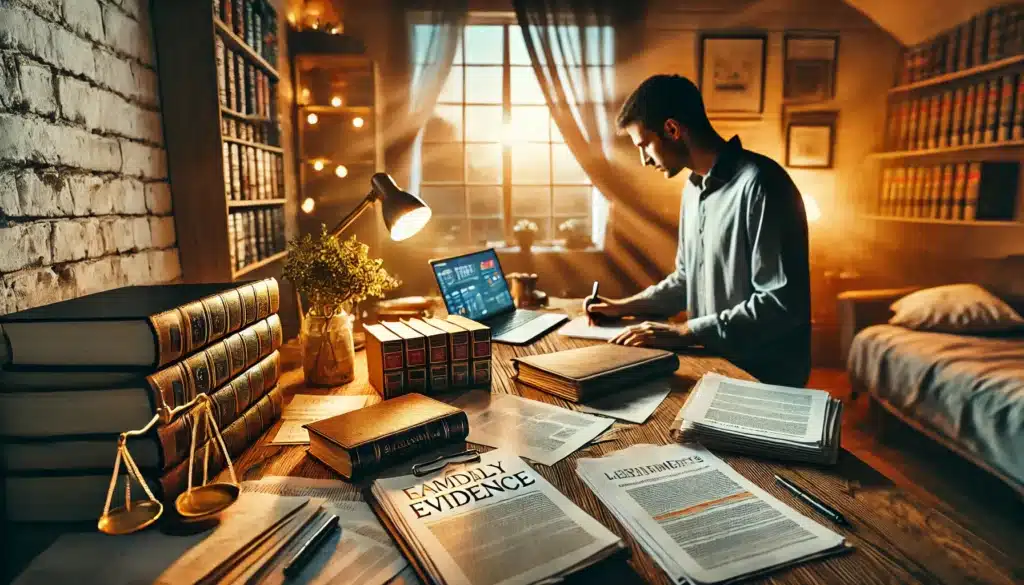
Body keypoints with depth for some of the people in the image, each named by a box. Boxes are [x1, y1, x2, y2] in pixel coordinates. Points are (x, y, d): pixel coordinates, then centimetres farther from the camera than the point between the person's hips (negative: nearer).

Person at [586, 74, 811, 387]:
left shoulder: (760, 184, -19)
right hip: (711, 364, 8)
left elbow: (782, 303, -23)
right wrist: (626, 306, 9)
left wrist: (684, 332, -21)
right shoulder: (693, 188, 10)